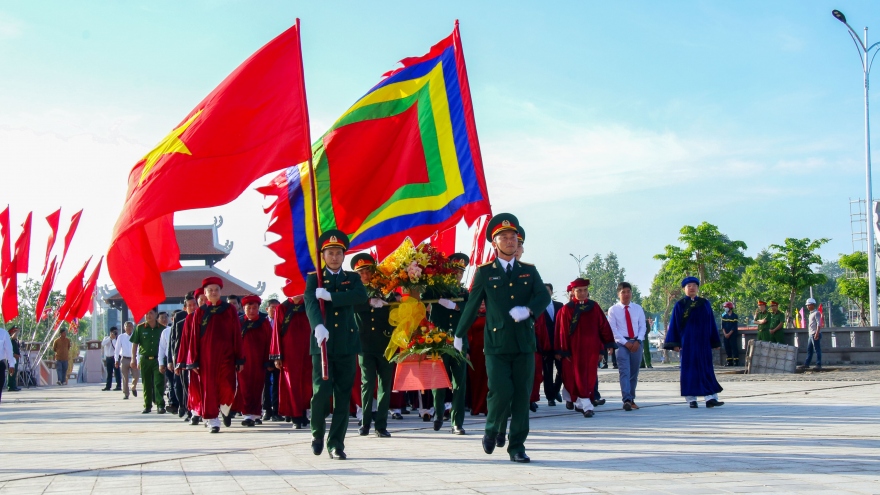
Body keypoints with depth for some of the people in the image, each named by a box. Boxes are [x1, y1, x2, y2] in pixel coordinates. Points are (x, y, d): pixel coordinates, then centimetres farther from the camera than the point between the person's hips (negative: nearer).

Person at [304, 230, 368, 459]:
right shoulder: (314, 279, 8)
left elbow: (361, 296, -10)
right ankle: (317, 434, 13)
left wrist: (329, 295, -19)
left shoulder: (352, 278, 13)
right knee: (321, 391, -11)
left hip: (347, 344, 2)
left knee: (343, 395, 1)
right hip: (322, 343, -2)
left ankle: (336, 443, 8)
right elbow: (310, 303, -12)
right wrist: (318, 326, -32)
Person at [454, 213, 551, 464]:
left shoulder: (529, 271, 12)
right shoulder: (484, 272, 5)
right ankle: (491, 430, 17)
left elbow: (544, 297, -1)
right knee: (501, 393, -11)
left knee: (522, 396, 1)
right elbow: (472, 304, 12)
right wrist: (460, 334, 18)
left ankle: (517, 446, 10)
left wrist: (528, 310, -22)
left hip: (524, 344, 3)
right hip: (496, 344, -3)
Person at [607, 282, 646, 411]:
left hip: (636, 343, 3)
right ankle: (626, 400, -24)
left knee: (634, 373, 9)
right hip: (621, 343, -3)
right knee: (624, 372, -15)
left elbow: (642, 326, 6)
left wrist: (638, 341, -9)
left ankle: (631, 399, 18)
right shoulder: (613, 310, 0)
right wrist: (626, 343, -13)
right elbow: (613, 329, -5)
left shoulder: (638, 308, 9)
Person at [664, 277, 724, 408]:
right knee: (689, 369, -1)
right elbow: (674, 325, 1)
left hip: (703, 342, 2)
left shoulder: (705, 304, 9)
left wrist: (715, 342, 8)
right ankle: (691, 399, 3)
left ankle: (710, 398, -5)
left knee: (706, 369, -2)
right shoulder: (679, 305, 3)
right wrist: (675, 343, -6)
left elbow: (711, 324, 11)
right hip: (687, 342, -2)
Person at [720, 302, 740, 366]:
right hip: (726, 335, 5)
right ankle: (729, 361, 9)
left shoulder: (735, 316, -4)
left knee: (734, 347, -7)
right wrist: (725, 333, -6)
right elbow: (722, 326, 7)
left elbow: (735, 327, -8)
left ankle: (736, 361, -7)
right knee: (727, 347, 4)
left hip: (733, 334, -5)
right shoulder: (724, 316, 10)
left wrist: (729, 334, -13)